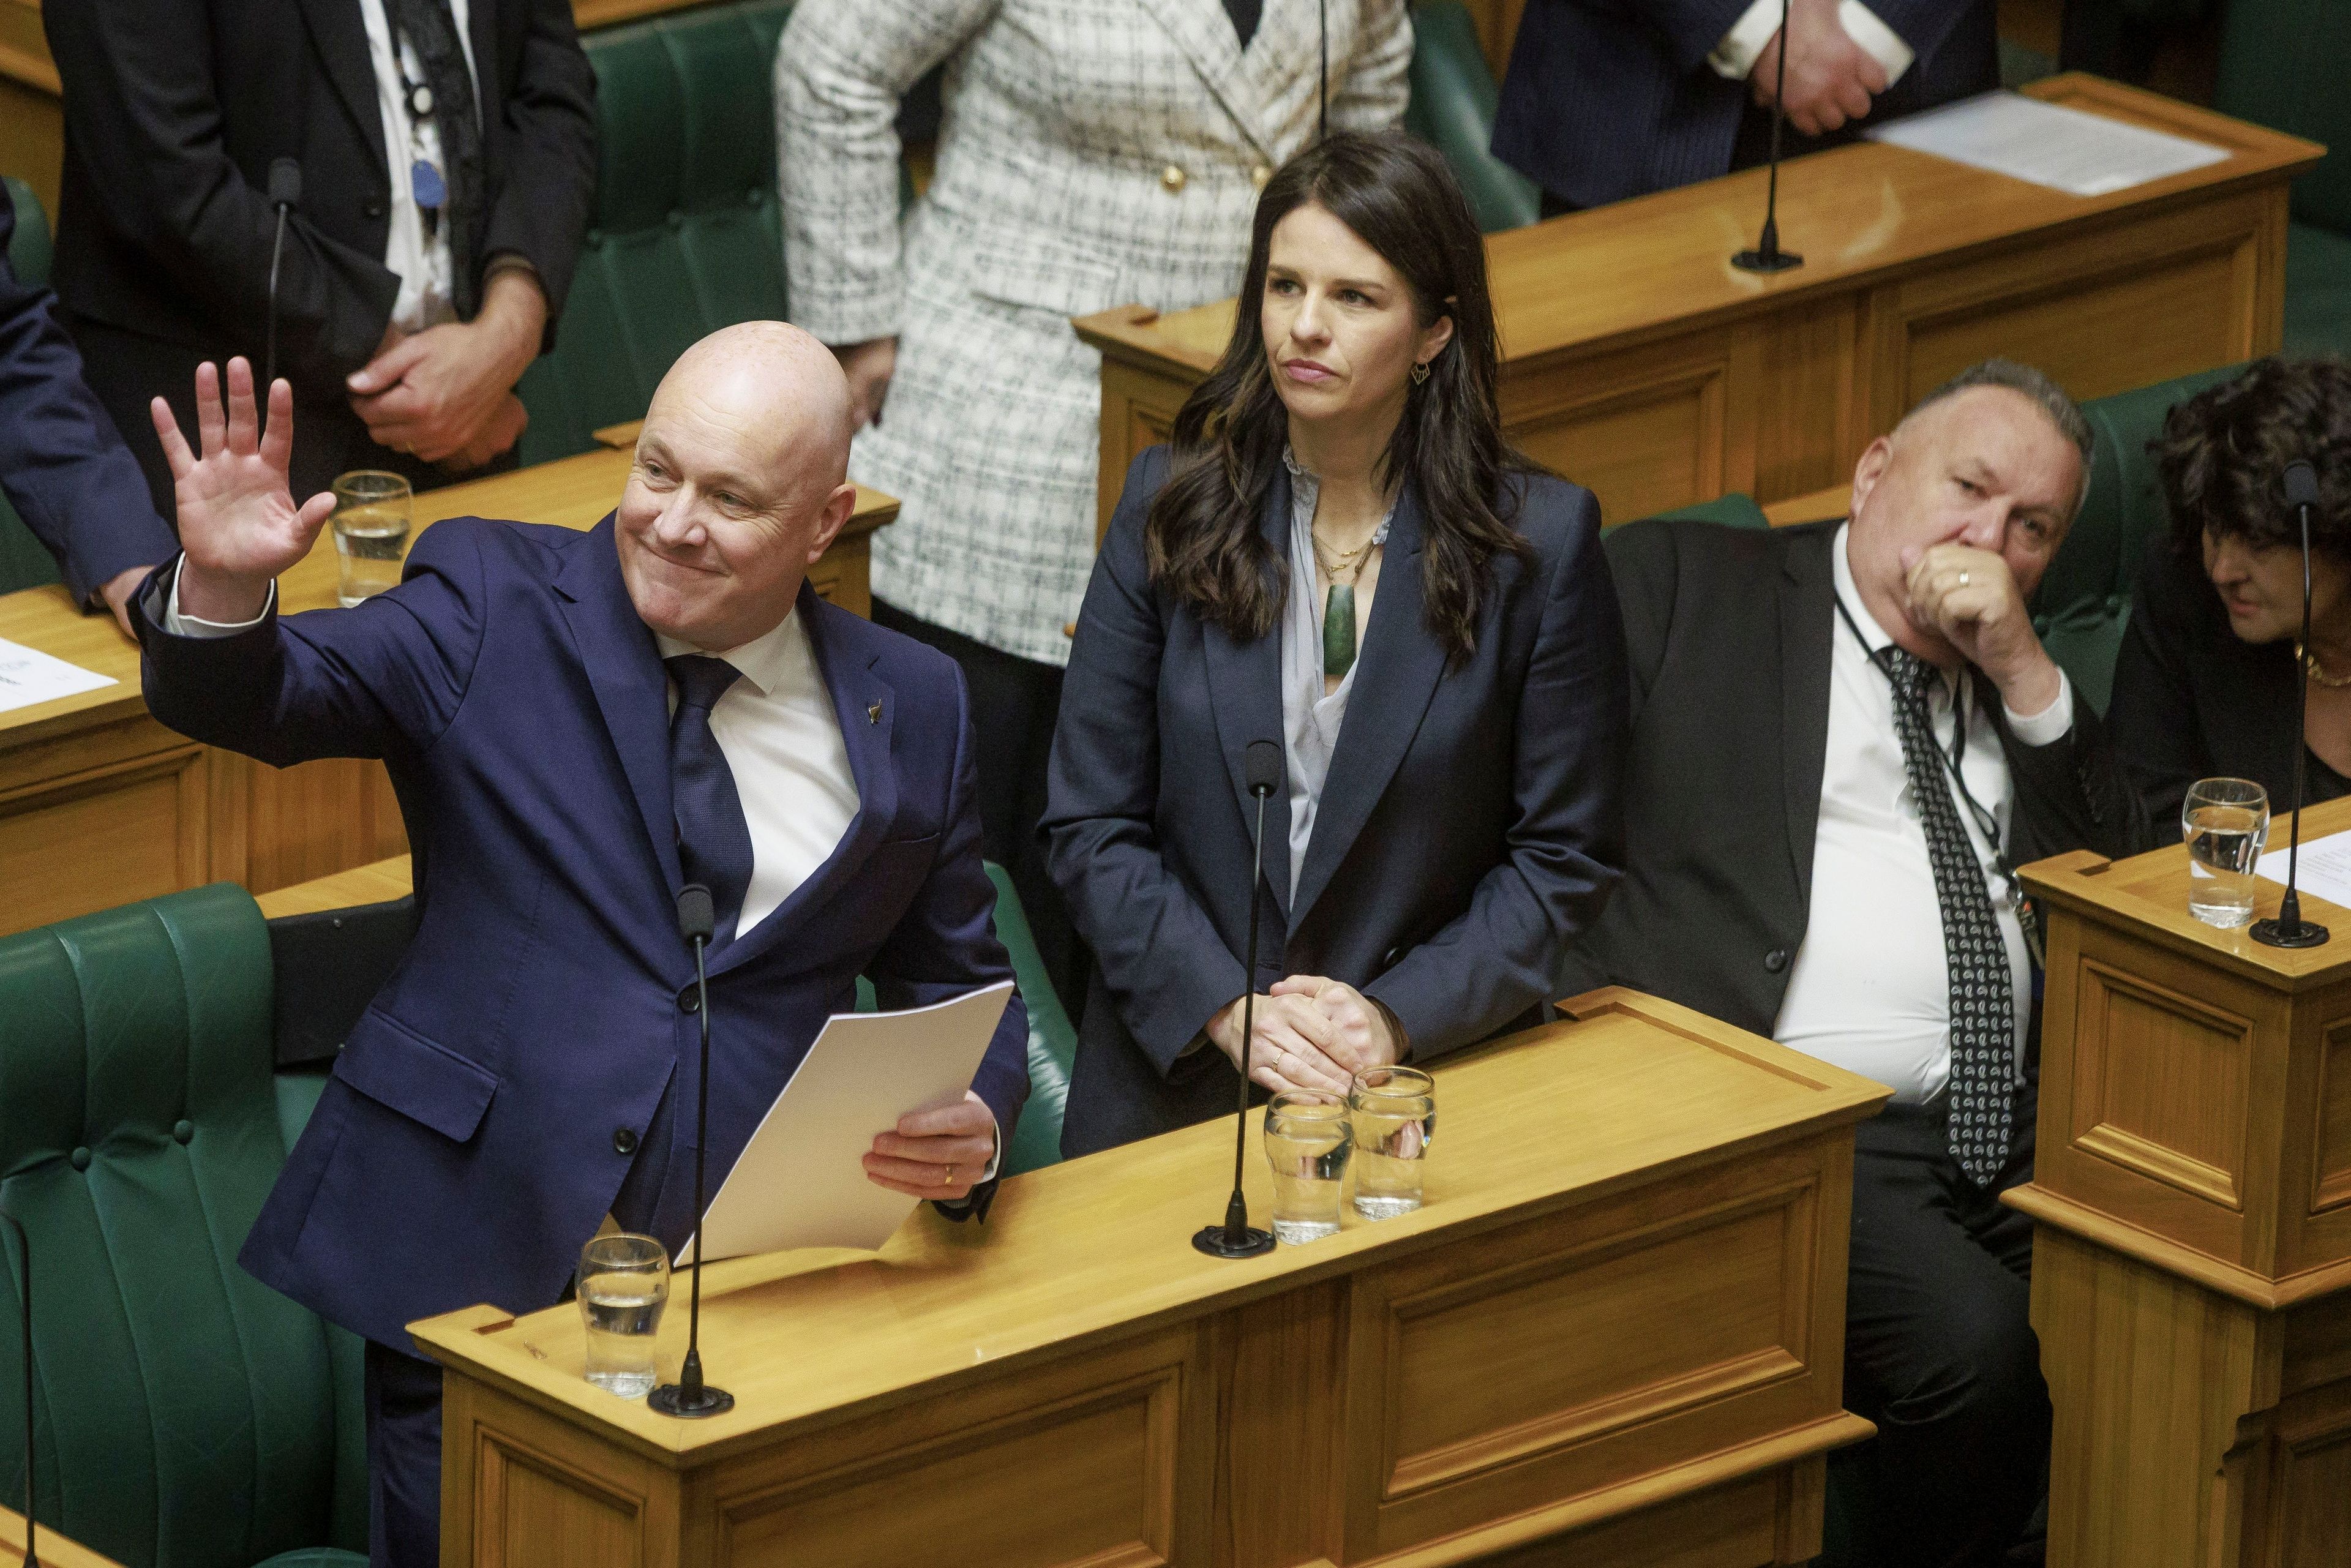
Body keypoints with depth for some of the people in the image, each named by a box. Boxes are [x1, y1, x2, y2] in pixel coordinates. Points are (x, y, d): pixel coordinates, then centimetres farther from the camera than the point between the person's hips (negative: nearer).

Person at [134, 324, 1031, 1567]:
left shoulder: (913, 710, 9)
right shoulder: (492, 604, 3)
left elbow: (960, 994, 15)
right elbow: (260, 701, -8)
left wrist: (974, 1125, -6)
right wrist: (222, 587, -31)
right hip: (472, 1268, -1)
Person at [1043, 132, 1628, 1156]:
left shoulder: (1539, 540, 0)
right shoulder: (1171, 505, 5)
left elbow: (1565, 855, 3)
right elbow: (1091, 825, 4)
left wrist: (1400, 1018, -10)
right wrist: (1227, 1009, -9)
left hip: (1437, 1065, -1)